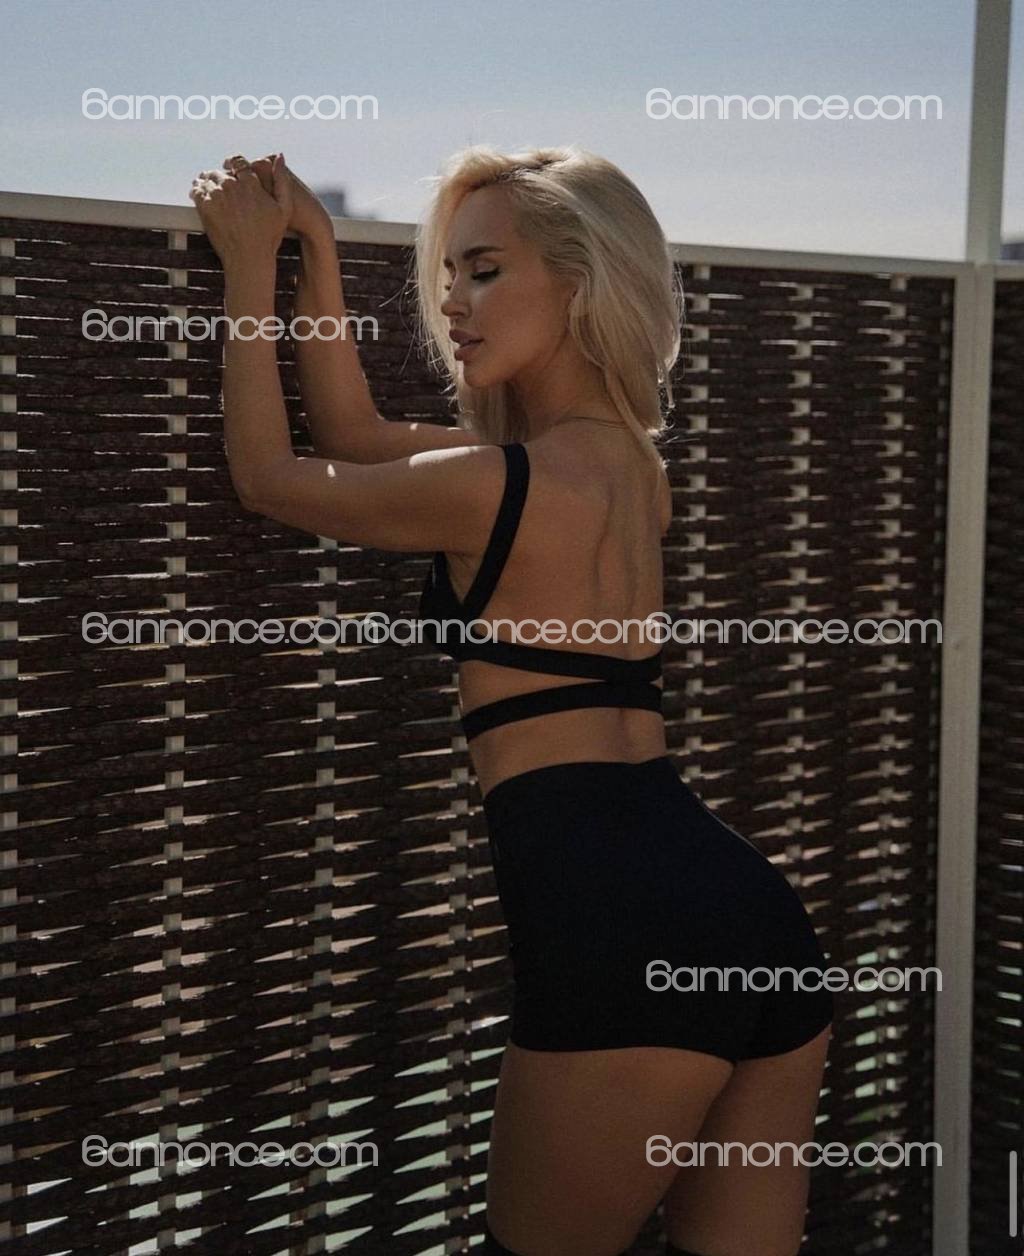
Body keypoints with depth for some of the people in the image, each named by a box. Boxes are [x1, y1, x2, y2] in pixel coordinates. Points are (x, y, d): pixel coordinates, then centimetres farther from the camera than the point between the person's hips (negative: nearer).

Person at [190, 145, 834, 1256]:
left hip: (619, 934, -8)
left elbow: (268, 475, 9)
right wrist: (313, 248, 25)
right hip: (756, 909, 8)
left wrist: (248, 264, 17)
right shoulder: (629, 460, 16)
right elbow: (357, 437, 26)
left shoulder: (499, 486, -8)